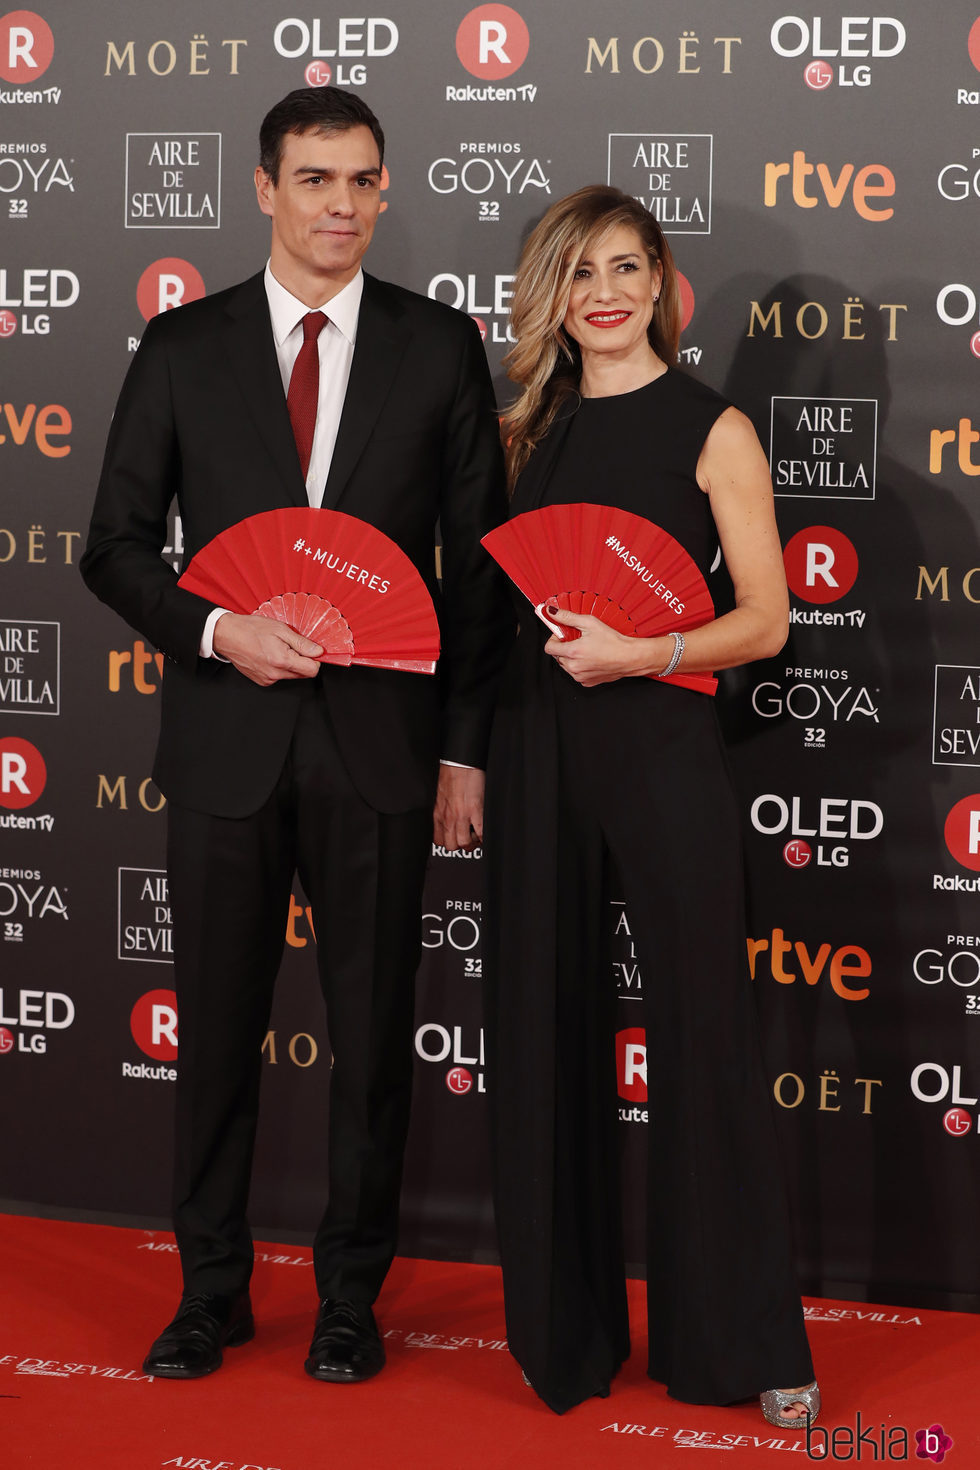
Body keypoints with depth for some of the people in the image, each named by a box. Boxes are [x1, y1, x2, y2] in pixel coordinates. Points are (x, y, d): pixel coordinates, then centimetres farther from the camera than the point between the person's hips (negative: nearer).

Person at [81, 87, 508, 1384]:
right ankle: (213, 1290, 23)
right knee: (217, 1028, 9)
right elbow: (117, 546, 5)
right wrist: (216, 630, -13)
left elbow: (479, 560, 4)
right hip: (227, 738, 1)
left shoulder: (442, 347, 3)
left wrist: (465, 746, 0)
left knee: (373, 1032, 7)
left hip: (380, 740, 0)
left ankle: (350, 1297, 21)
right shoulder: (182, 350, 4)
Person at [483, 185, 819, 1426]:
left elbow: (764, 621, -5)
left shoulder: (711, 430, -1)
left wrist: (639, 653, -19)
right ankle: (566, 1324, 19)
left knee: (702, 1028, -3)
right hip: (536, 747, 5)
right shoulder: (532, 428, 13)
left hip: (659, 741, -5)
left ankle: (745, 1342, 7)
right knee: (544, 1027, 7)